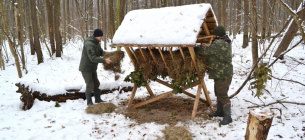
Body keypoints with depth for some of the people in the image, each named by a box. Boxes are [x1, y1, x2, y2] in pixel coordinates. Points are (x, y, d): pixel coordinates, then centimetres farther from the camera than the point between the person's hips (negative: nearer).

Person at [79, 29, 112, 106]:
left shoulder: (96, 42, 4)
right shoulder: (89, 44, -27)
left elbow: (101, 51, 12)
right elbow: (93, 58, -32)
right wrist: (104, 60, -34)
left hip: (92, 68, 9)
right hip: (86, 68, -9)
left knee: (96, 83, 15)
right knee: (90, 85, -5)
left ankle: (98, 99, 28)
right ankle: (89, 102, 9)